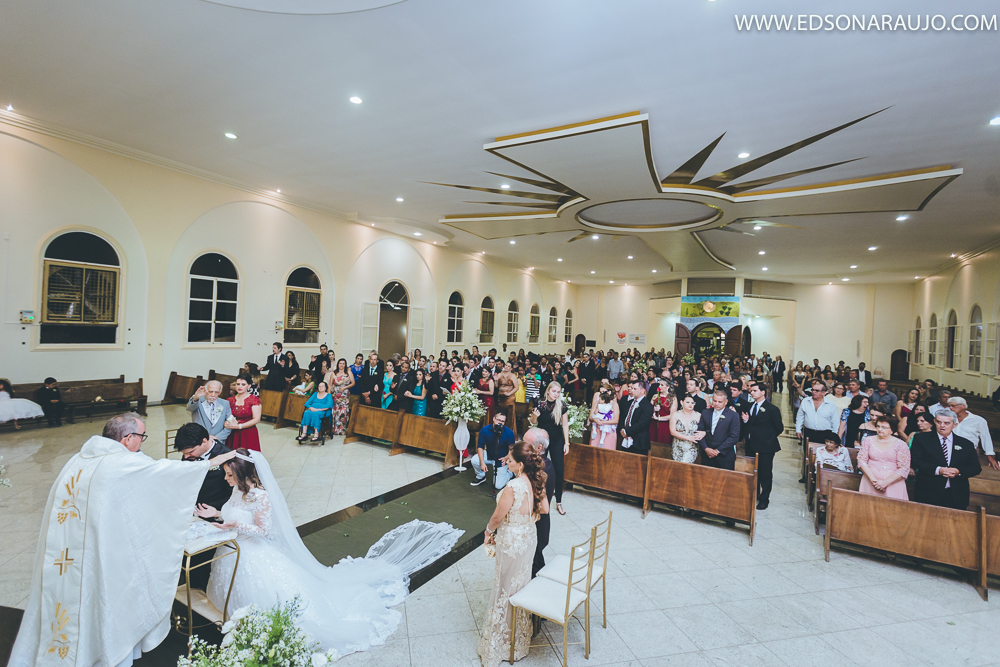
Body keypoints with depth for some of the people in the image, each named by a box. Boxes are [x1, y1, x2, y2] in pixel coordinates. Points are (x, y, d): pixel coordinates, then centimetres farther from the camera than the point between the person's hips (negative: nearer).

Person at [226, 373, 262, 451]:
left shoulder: (254, 399, -4)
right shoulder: (230, 400, 10)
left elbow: (256, 419, -10)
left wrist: (239, 426, -14)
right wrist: (227, 423, -8)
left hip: (248, 435, -4)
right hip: (233, 435, 4)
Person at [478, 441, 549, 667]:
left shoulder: (512, 487, -32)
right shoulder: (537, 482, -10)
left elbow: (498, 516, -20)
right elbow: (544, 509, 2)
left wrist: (489, 532, -1)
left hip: (511, 542, -7)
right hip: (529, 538, 7)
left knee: (505, 589, 12)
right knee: (522, 584, 24)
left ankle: (499, 642, 30)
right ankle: (521, 635, 44)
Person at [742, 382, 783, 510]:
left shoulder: (772, 409, -9)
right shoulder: (750, 407, 8)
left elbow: (779, 428, -5)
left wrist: (767, 437, -2)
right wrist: (746, 420, -6)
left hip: (765, 447, -5)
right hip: (751, 445, 6)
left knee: (765, 474, 6)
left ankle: (764, 499, 18)